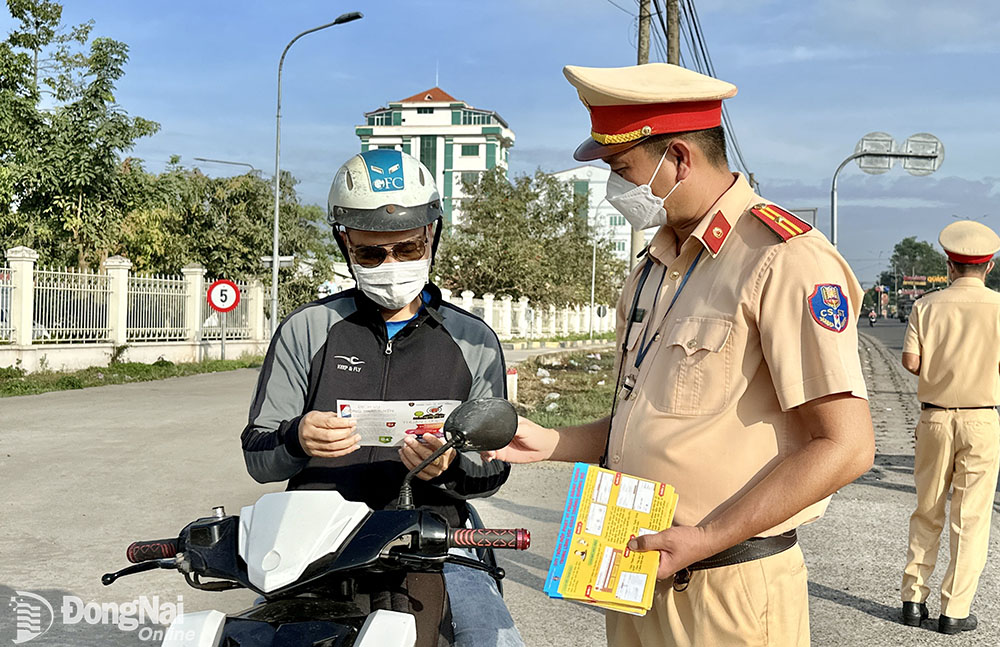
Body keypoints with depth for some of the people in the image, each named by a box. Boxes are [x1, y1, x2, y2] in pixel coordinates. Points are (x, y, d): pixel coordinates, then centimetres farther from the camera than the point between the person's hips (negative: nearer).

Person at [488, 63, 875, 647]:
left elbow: (844, 447, -19)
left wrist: (704, 540, -21)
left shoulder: (785, 259, -16)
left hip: (726, 595, -8)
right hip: (638, 575, 8)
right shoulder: (658, 264, 13)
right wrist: (553, 444, 7)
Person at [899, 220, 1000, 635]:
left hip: (934, 417, 2)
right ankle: (954, 611, 7)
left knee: (927, 512, 14)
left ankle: (913, 599, 17)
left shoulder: (927, 306, -2)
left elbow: (910, 360, -8)